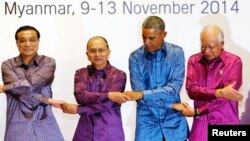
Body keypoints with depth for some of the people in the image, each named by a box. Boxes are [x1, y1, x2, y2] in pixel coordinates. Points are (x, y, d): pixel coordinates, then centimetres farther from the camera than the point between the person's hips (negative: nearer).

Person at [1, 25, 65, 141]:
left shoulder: (48, 62, 3)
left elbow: (32, 83, -13)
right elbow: (21, 93, -11)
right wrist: (48, 100, -11)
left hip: (45, 125, 0)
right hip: (19, 127, 0)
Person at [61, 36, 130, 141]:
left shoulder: (119, 75, -4)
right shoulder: (81, 73, 4)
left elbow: (107, 105, -14)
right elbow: (80, 96, -13)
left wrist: (77, 109, -13)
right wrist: (108, 95, -23)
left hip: (110, 132, -2)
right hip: (85, 131, 2)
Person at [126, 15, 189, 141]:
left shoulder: (176, 53, -2)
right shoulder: (135, 57, -4)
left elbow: (174, 87, -14)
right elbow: (139, 94, -11)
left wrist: (143, 94, -23)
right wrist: (171, 105, -14)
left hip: (174, 121, 1)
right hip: (147, 122, 0)